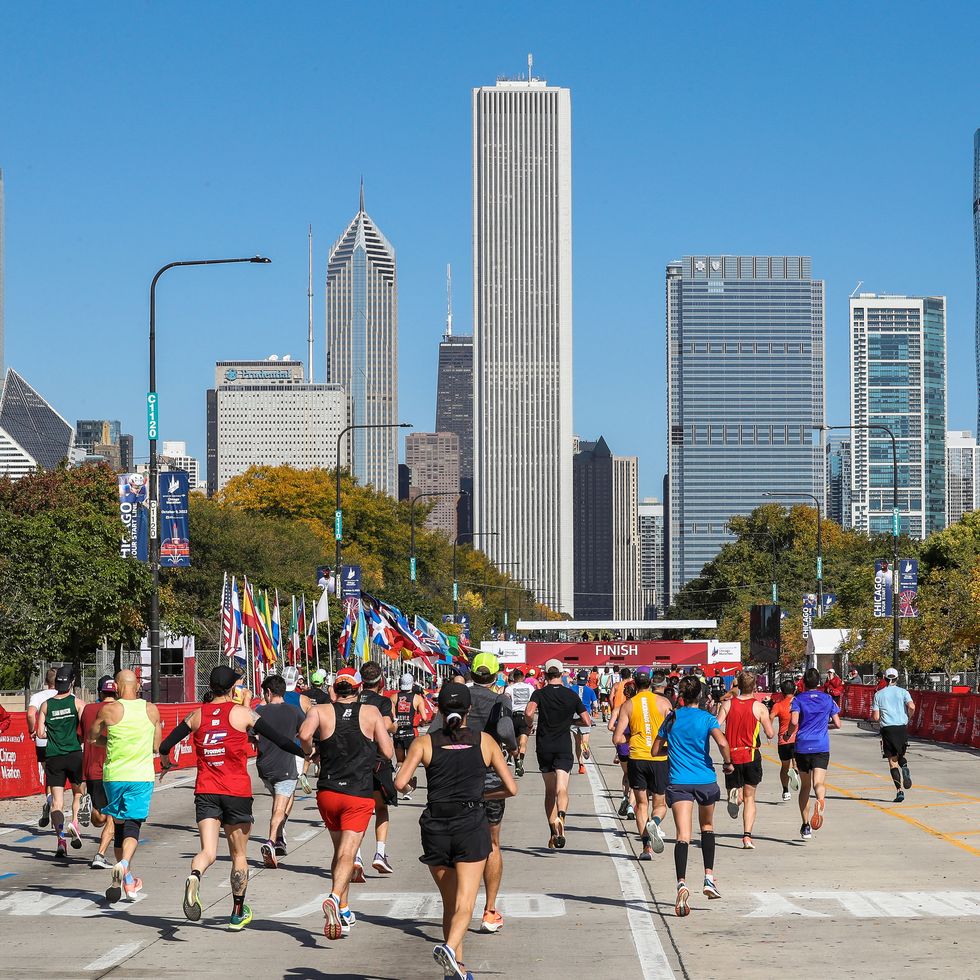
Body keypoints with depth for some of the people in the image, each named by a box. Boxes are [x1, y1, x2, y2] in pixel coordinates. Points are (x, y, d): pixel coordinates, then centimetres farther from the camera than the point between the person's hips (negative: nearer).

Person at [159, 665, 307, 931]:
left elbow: (165, 746, 10)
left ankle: (194, 877, -37)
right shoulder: (242, 713, -1)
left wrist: (165, 763, 31)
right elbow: (279, 739, -3)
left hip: (205, 791, 2)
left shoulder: (197, 715, 7)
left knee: (208, 852, -2)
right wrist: (305, 753, 10)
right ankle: (238, 914, 19)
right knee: (239, 854, 12)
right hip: (236, 791, -2)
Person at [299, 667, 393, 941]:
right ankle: (334, 898, -34)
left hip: (327, 792, 2)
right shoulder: (371, 713, 1)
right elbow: (388, 753, -3)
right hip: (359, 795, -2)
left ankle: (344, 910, 22)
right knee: (347, 854, -8)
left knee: (340, 851, 20)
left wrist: (308, 751, 3)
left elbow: (304, 735, -18)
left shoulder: (321, 711, 1)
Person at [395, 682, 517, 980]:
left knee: (449, 903, 16)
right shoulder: (485, 741, 4)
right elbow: (511, 788, 5)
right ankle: (450, 947, -34)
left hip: (435, 828, 2)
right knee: (464, 904, -7)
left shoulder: (425, 742, 2)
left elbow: (400, 783, -8)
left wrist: (411, 783, 14)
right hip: (472, 827, -1)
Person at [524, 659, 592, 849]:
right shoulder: (572, 696, 4)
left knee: (549, 791, 12)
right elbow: (587, 721, 4)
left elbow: (529, 712, -20)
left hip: (544, 746, 1)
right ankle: (560, 816, -40)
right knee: (561, 788, -11)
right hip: (564, 747, -1)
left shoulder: (539, 694, -1)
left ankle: (553, 832, 13)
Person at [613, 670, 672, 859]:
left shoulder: (628, 705, 2)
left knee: (642, 804, 11)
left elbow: (617, 738, -2)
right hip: (660, 758, 0)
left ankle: (647, 847, 0)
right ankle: (654, 823, -20)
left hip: (637, 758, 1)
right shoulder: (663, 702, 0)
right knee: (660, 804, 13)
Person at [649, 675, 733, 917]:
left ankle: (682, 883, -33)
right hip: (706, 781, 0)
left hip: (678, 782, 0)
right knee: (707, 827, 25)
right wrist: (728, 763, 0)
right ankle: (709, 878, 18)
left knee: (683, 836, -12)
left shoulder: (671, 718, 8)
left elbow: (655, 750, 14)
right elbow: (722, 743, -17)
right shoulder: (707, 718, 0)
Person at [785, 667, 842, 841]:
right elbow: (837, 724, 8)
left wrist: (788, 734, 6)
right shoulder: (827, 699, 8)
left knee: (805, 786, 14)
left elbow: (794, 722, -13)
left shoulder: (799, 699, 3)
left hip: (802, 746, 0)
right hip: (822, 747, 0)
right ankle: (821, 800, -50)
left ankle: (806, 826, 17)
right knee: (818, 783, -13)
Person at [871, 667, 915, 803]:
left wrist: (872, 716, 24)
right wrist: (908, 717, 8)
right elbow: (912, 706, -12)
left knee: (892, 761, 1)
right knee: (900, 755, 23)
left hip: (887, 729, -1)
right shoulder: (903, 692, 5)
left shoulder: (878, 694, 6)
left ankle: (899, 791, -11)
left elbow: (875, 717, 1)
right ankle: (904, 767, -11)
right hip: (902, 727, 1)